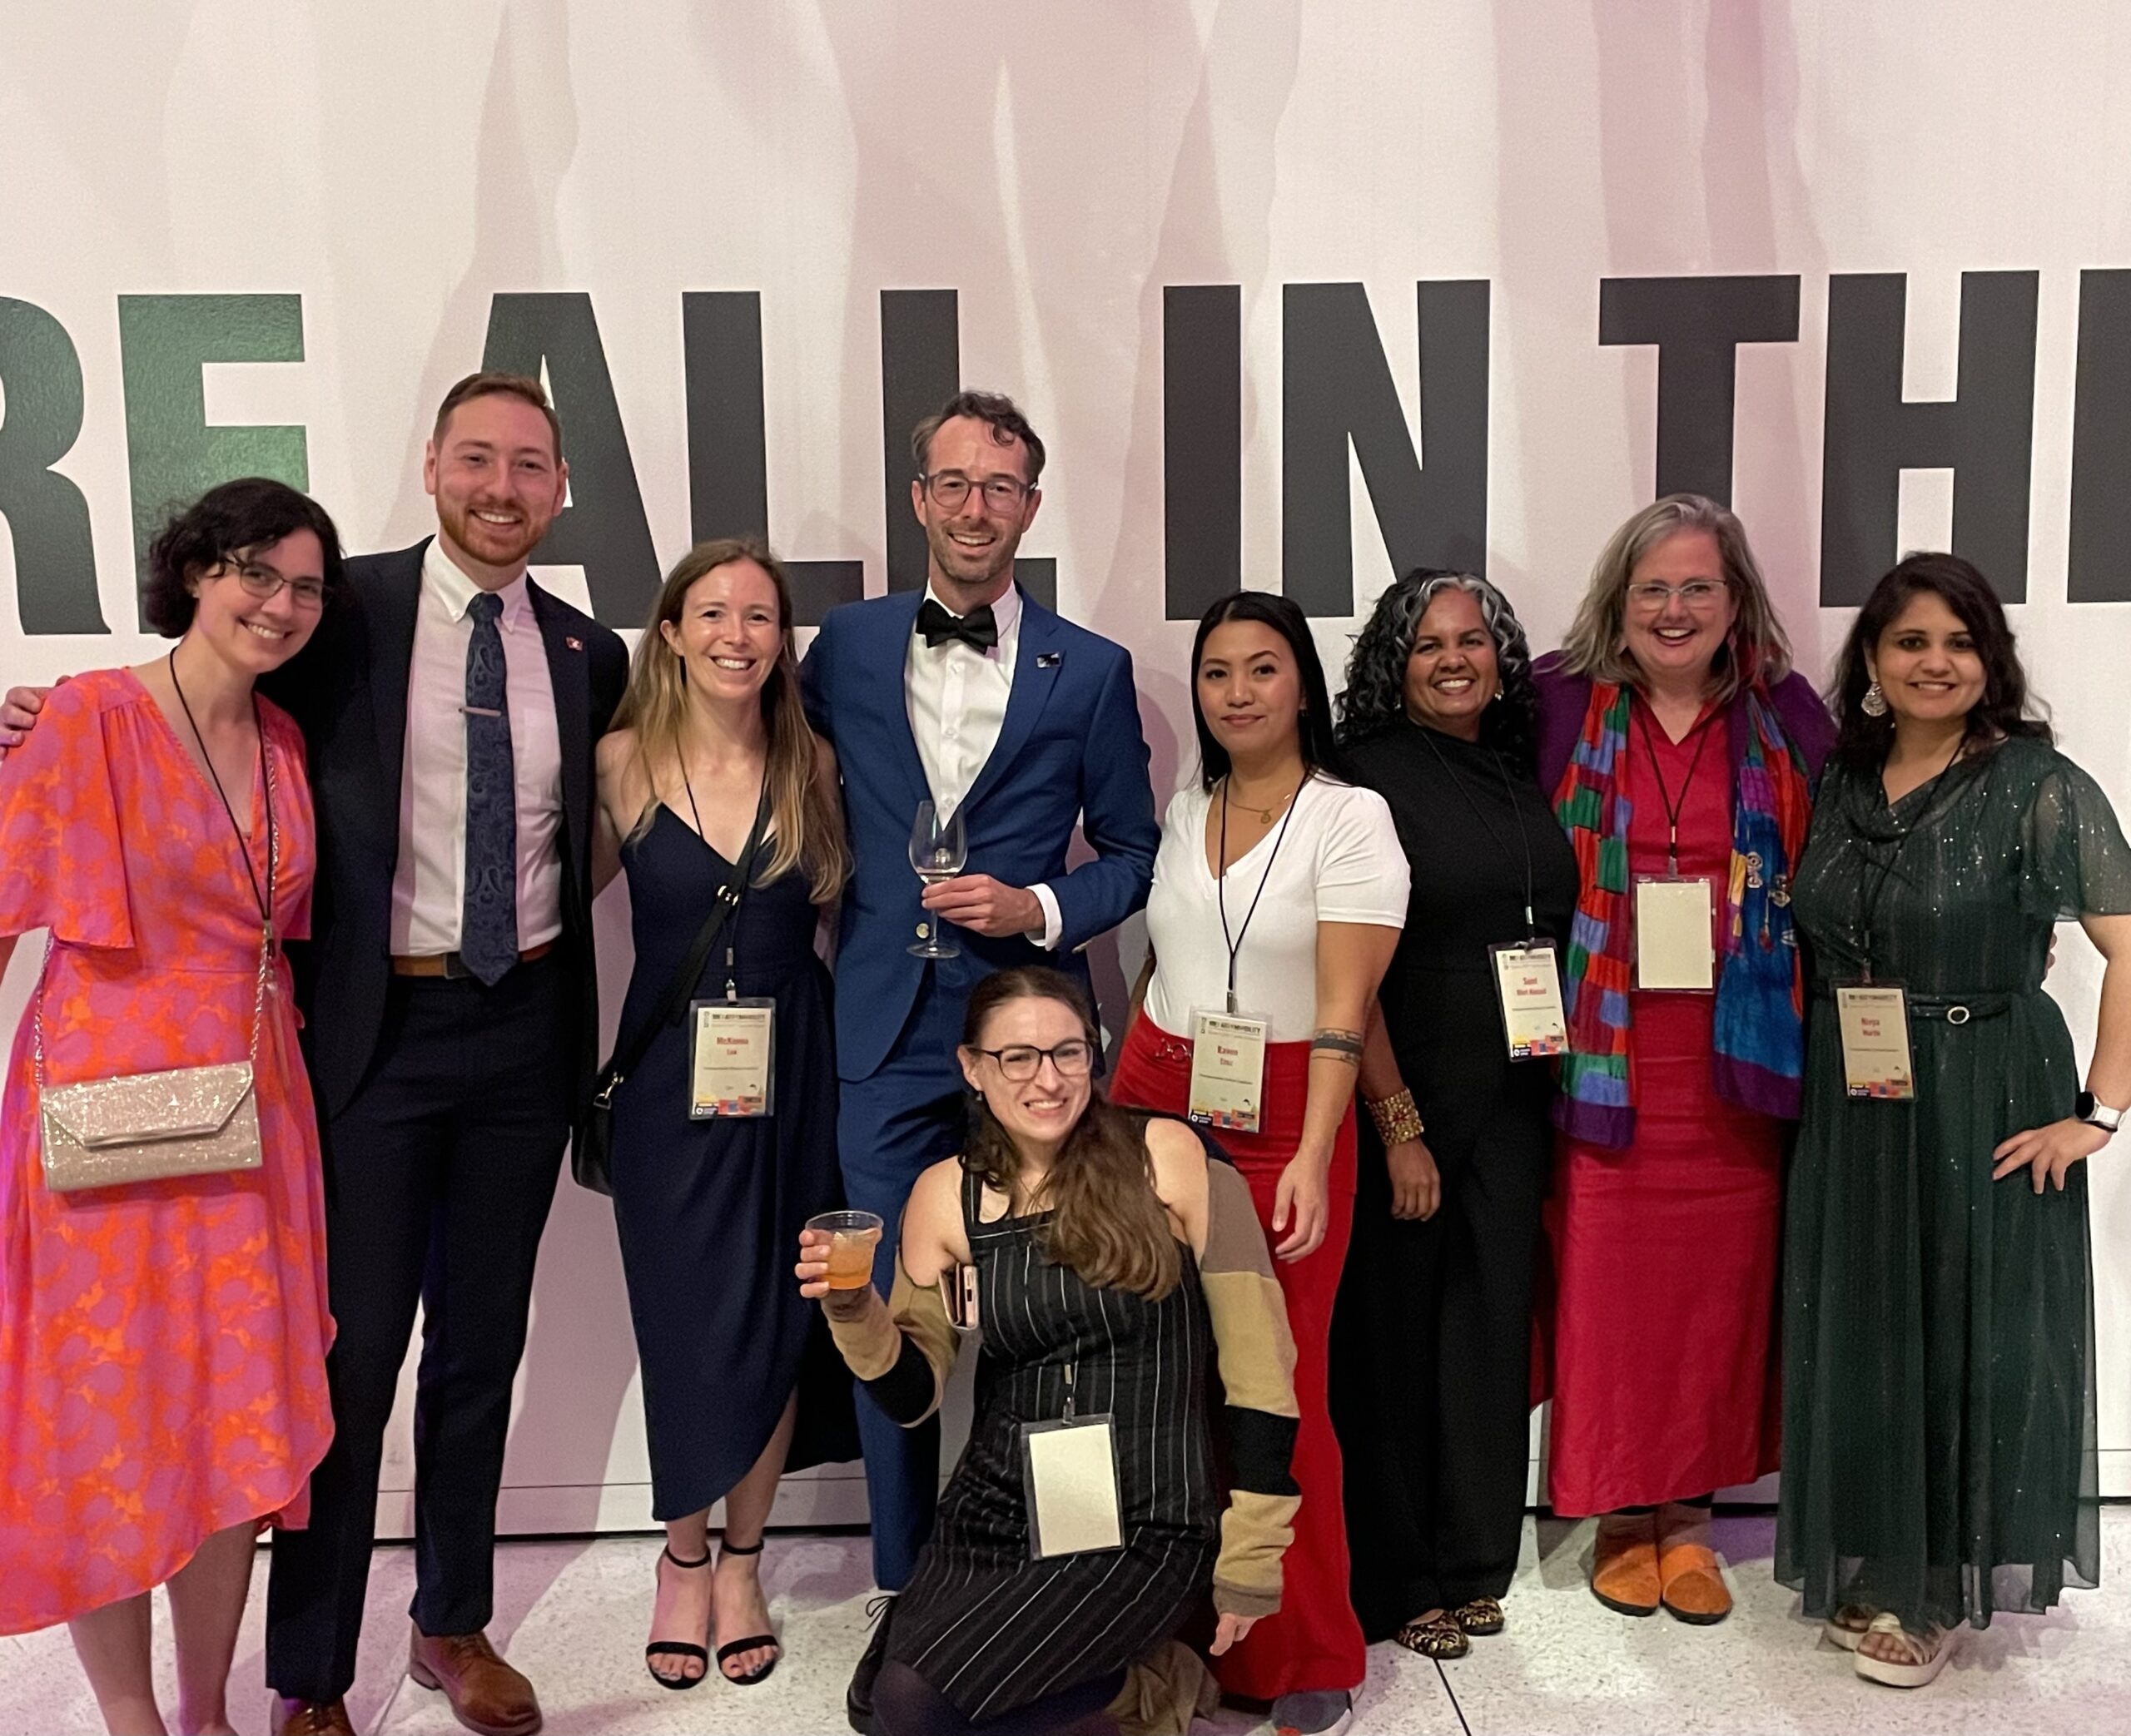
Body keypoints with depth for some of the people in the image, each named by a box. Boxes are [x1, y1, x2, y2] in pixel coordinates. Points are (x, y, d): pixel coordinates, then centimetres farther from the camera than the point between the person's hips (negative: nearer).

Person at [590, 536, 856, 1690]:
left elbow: (849, 906, 9)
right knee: (684, 1321, 6)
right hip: (670, 1076, -1)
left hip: (793, 1071, 1)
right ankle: (683, 1555, 30)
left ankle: (740, 1560, 29)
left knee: (776, 1321, 8)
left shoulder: (813, 764, 0)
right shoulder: (623, 761, -4)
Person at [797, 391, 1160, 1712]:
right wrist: (840, 929, 3)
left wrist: (1039, 907, -8)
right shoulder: (846, 646, 7)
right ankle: (906, 1594, 22)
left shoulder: (1092, 671, 4)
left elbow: (1132, 851, 8)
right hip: (886, 1031, 1)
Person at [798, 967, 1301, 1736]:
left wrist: (1248, 1560, -6)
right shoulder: (945, 1194, 1)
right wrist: (854, 1311, -16)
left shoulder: (1168, 1158, -10)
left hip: (1143, 1526, -5)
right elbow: (915, 1394, 5)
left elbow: (1255, 1361, -8)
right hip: (993, 1510, 5)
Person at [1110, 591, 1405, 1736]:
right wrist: (1119, 1106, 12)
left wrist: (1310, 1158, -23)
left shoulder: (1350, 817, -7)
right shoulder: (1184, 810, 10)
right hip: (1157, 1110, 5)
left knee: (1275, 1388, -1)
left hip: (1284, 1123, -4)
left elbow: (1345, 1008, -14)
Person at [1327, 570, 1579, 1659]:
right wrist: (1399, 1127, -16)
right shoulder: (1374, 778, -8)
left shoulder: (1525, 775, 10)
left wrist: (1559, 1090, 8)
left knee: (1493, 1321, 11)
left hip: (1516, 1098, 6)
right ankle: (1392, 1584, 20)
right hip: (1406, 1093, -5)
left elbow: (1557, 934, 15)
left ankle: (1470, 1565, 27)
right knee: (1394, 1334, 4)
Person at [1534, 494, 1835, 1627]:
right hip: (1604, 1055, -2)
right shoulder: (1561, 708, 1)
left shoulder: (1786, 720, 7)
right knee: (1609, 1284, 2)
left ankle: (1687, 1514, 24)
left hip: (1735, 1058, 2)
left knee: (1717, 1283, 7)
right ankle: (1622, 1514, 20)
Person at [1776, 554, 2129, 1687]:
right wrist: (1830, 1051, 4)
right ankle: (1875, 1574, 29)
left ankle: (1940, 1588, 24)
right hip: (1850, 1107, 5)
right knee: (1861, 1334, 12)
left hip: (1987, 1106, -4)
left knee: (1974, 1333, 6)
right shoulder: (1839, 785, 6)